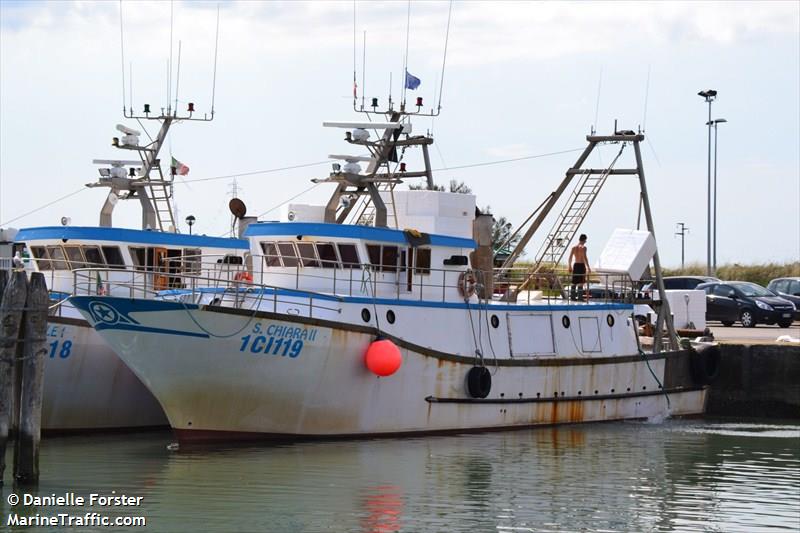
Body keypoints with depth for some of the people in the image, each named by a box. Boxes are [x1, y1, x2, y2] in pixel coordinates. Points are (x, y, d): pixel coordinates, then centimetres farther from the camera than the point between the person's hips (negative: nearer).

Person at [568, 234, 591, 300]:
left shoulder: (574, 247, 9)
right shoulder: (583, 247, -9)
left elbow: (570, 258, 10)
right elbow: (585, 258, -15)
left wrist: (570, 267, 20)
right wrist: (588, 267, -13)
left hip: (575, 265, 6)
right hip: (581, 265, -6)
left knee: (574, 282, 10)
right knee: (581, 282, -3)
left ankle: (573, 296, 12)